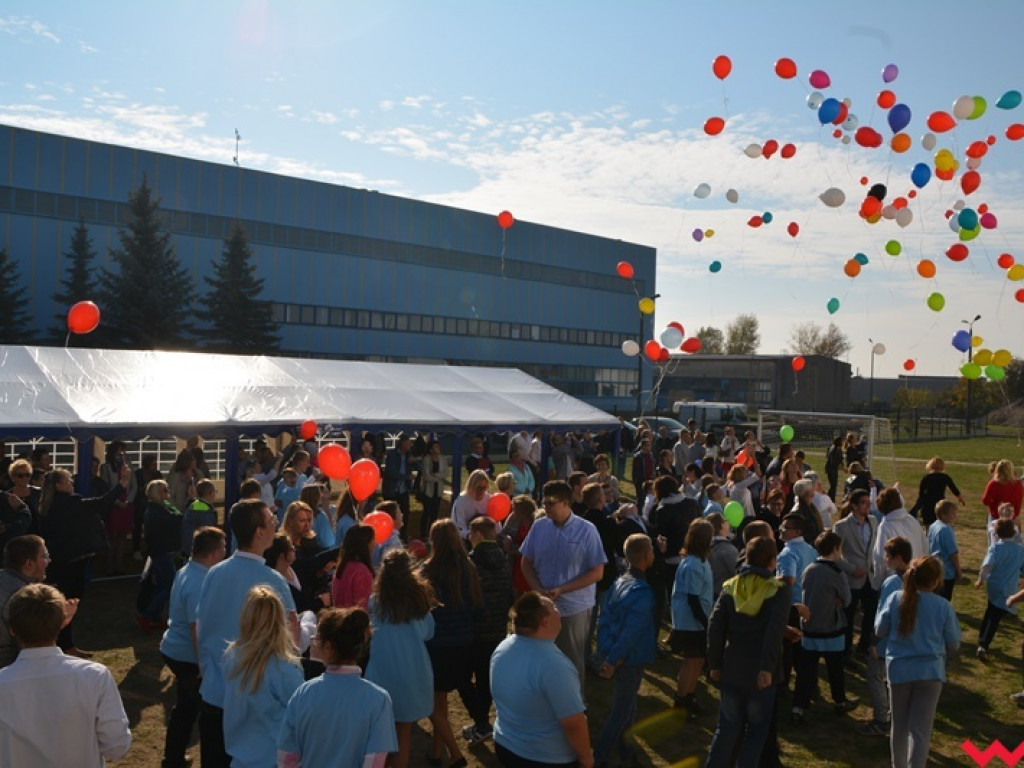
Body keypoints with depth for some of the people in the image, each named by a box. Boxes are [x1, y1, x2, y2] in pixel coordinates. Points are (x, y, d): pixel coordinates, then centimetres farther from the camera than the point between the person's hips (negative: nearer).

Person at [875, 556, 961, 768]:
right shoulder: (944, 606, -7)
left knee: (899, 725, 18)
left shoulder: (896, 598, -6)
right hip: (930, 672, -1)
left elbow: (880, 630, 1)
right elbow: (953, 645, 2)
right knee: (920, 730, 2)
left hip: (899, 669, 1)